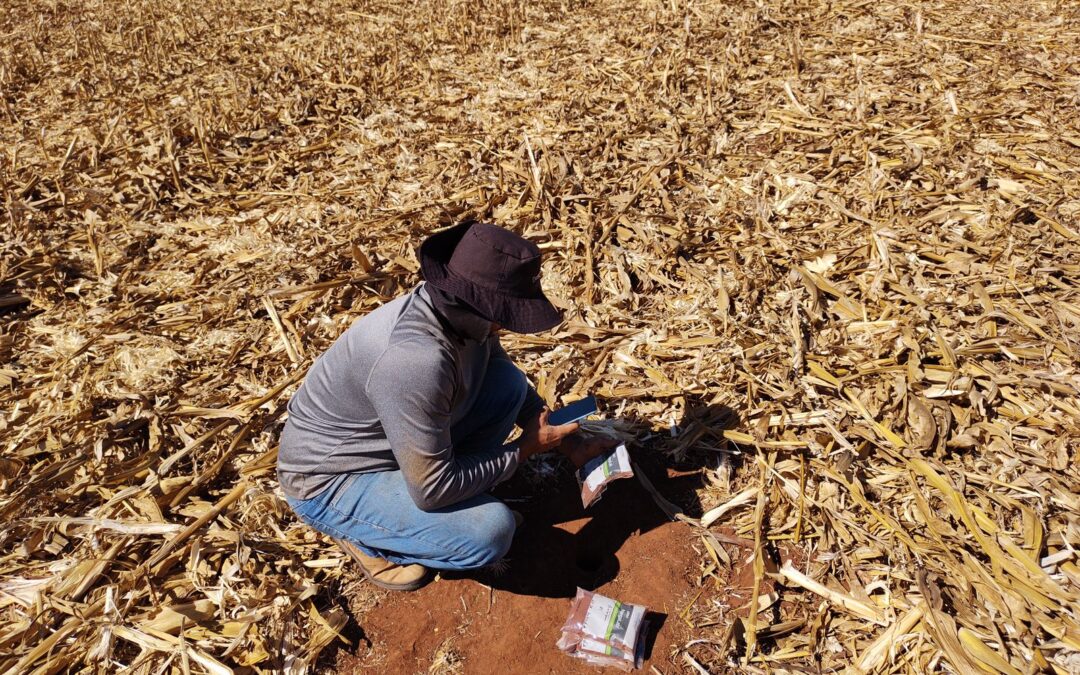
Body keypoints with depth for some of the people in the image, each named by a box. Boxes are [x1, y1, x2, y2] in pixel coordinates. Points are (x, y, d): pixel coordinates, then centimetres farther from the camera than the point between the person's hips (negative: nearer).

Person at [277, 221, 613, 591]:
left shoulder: (459, 309, -12)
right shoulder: (418, 359, -38)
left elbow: (503, 374, 10)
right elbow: (432, 490, -29)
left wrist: (567, 441, 3)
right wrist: (524, 449, -17)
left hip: (387, 441, 8)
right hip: (329, 483, -8)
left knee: (508, 384, -6)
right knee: (491, 530, -25)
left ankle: (461, 496, 7)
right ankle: (364, 537, 1)